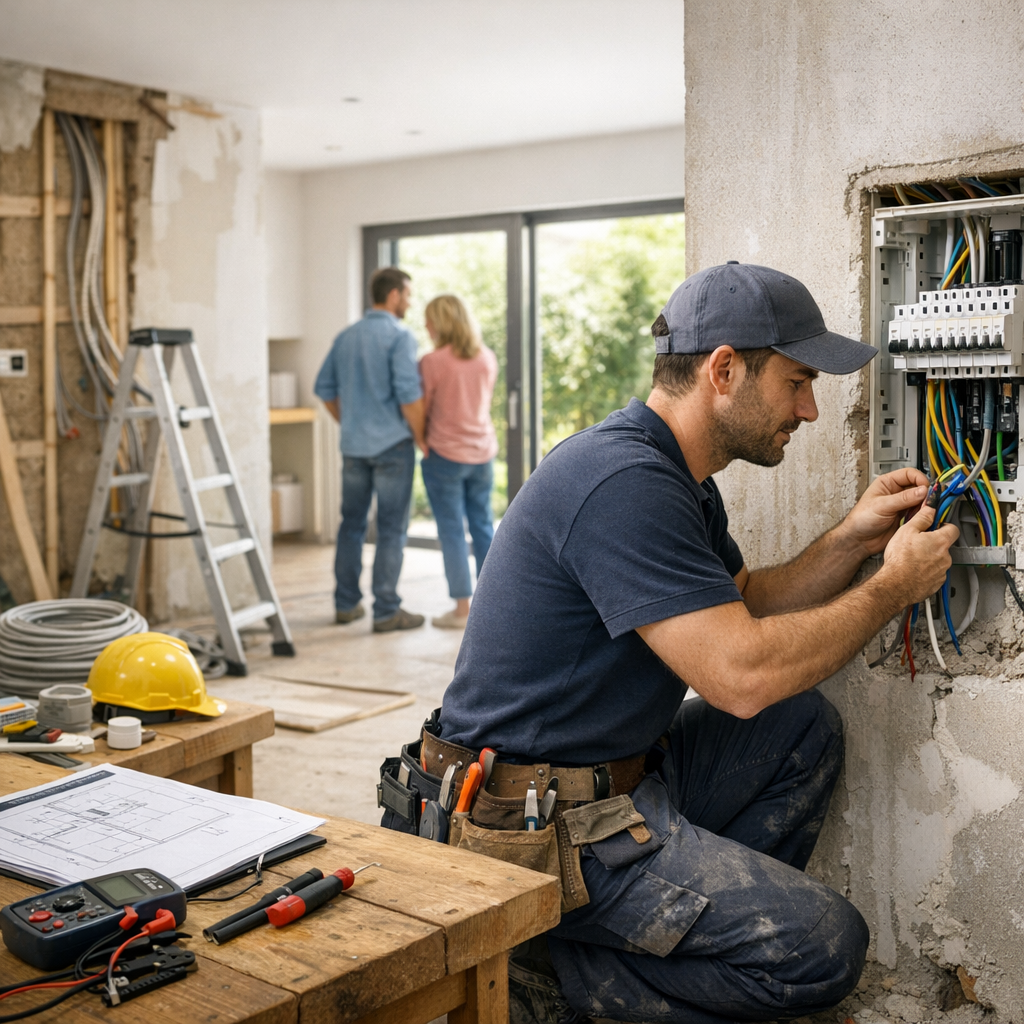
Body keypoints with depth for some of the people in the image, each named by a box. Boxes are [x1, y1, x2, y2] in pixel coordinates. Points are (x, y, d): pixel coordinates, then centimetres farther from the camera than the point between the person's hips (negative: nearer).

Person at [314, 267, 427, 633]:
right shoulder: (399, 336, -11)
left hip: (353, 445, 7)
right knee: (391, 529, -1)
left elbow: (325, 388, 14)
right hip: (392, 443, -6)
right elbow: (408, 393, -18)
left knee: (352, 524, 14)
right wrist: (421, 437, -8)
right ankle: (386, 610, 0)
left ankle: (346, 603, 19)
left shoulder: (346, 337, 10)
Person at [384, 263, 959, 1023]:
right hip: (536, 821, -10)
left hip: (617, 776, 10)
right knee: (823, 948, -10)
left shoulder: (678, 479, 11)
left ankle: (716, 916, 12)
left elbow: (744, 612, 17)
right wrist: (894, 588, -13)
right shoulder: (622, 482, -23)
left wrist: (852, 541, 3)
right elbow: (742, 675, -27)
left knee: (806, 728, 11)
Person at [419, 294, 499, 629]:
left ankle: (463, 608, 5)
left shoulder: (432, 362, -13)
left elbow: (422, 410, -7)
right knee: (483, 526, 14)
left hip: (445, 454, -5)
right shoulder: (488, 358, 3)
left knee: (452, 530, 2)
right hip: (483, 452, 5)